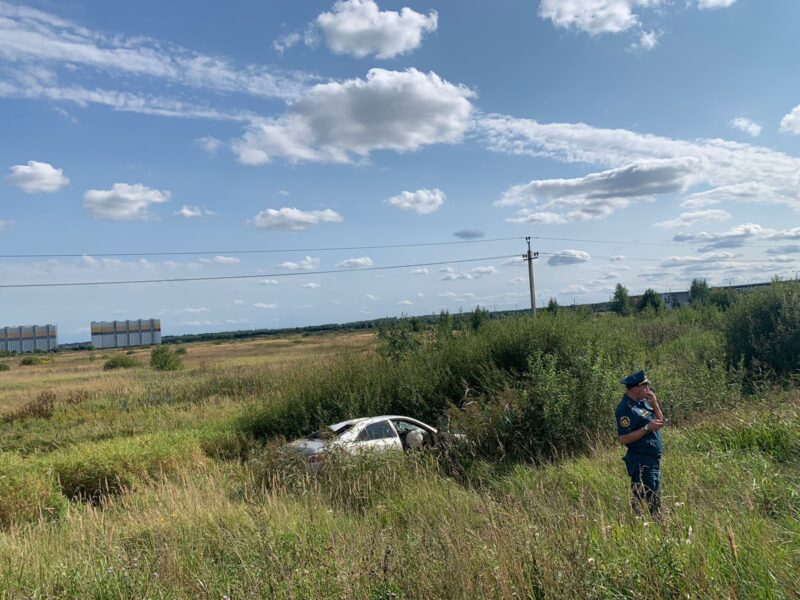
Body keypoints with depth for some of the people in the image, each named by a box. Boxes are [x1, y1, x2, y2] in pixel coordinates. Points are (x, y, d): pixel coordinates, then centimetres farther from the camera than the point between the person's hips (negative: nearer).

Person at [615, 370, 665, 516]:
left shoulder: (643, 401, 9)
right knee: (645, 500, -8)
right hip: (641, 462, -10)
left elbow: (660, 422, 14)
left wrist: (655, 404, -2)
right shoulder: (626, 408, -20)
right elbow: (623, 439, -24)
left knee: (656, 499, 18)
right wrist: (647, 428, -24)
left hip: (654, 460, 10)